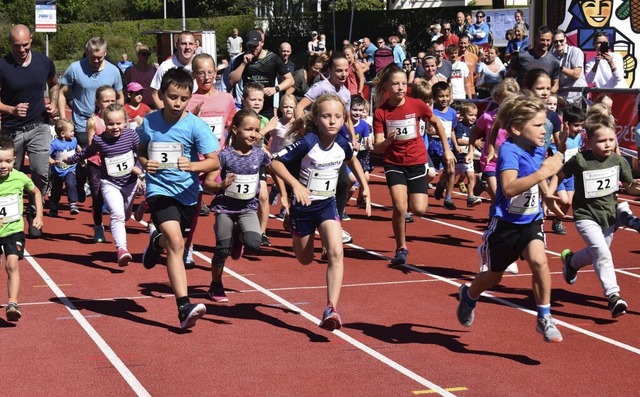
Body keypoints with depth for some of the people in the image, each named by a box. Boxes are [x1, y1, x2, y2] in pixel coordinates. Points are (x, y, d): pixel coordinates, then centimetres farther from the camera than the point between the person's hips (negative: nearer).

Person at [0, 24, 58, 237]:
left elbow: (54, 84, 19)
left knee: (41, 173, -11)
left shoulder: (44, 62, -2)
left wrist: (53, 103, 2)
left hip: (39, 127, 1)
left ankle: (33, 214, 8)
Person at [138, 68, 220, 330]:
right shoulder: (149, 122, -2)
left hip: (187, 193, 2)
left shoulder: (195, 126, -10)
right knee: (176, 242, -20)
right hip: (159, 189, -2)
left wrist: (193, 166, -33)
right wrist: (144, 163, -8)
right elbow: (141, 151, 15)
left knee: (175, 242, 20)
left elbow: (214, 161, -13)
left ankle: (157, 241, 59)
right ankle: (184, 307, -25)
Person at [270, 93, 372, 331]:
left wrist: (365, 187, 12)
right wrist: (296, 185, -34)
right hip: (304, 205, -2)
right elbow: (275, 162, -22)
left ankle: (331, 309, -22)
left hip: (327, 204, 3)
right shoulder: (307, 143, -23)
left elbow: (353, 161, 16)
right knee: (305, 259, 16)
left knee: (336, 253, -19)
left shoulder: (342, 144, -8)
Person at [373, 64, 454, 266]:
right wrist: (388, 140, -36)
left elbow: (437, 123, 8)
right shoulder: (381, 112, -12)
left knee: (419, 210, -7)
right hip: (394, 163, -1)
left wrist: (447, 150, 10)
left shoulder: (417, 105, -11)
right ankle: (401, 248, 4)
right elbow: (377, 148, -14)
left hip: (417, 162, 1)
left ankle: (414, 194, 31)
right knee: (400, 207, -18)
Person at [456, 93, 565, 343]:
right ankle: (469, 295, 50)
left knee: (538, 260, -24)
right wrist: (543, 172, -44)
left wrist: (547, 195, 10)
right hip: (506, 222, -4)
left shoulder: (538, 149, -2)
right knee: (494, 276, 16)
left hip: (531, 220, 4)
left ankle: (544, 317, -10)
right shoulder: (510, 151, -24)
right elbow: (509, 188, -42)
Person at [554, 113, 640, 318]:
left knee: (596, 254, 20)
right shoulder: (579, 160, -17)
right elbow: (558, 176, -2)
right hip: (586, 216, -5)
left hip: (609, 214, 5)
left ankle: (570, 260, 50)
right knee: (602, 253, -22)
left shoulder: (618, 161, -6)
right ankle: (613, 295, -19)